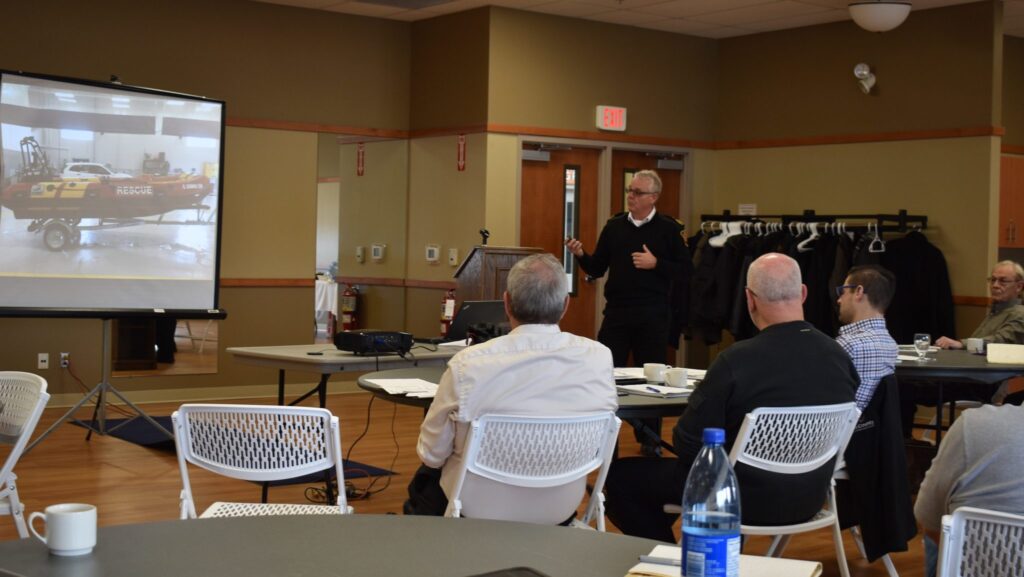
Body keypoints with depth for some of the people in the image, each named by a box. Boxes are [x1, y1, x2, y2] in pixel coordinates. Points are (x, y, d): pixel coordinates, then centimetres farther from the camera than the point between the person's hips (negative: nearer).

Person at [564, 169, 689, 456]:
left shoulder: (668, 229, -2)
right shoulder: (614, 226, 7)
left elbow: (685, 273, -5)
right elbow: (597, 269, 8)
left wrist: (655, 264, -17)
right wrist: (581, 255, -11)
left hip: (652, 316, -2)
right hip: (616, 312, 3)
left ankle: (650, 440, 19)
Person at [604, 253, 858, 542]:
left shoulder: (735, 361, -23)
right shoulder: (840, 357, -9)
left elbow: (687, 445, -16)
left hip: (750, 501, -6)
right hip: (810, 500, 6)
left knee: (621, 475, 9)